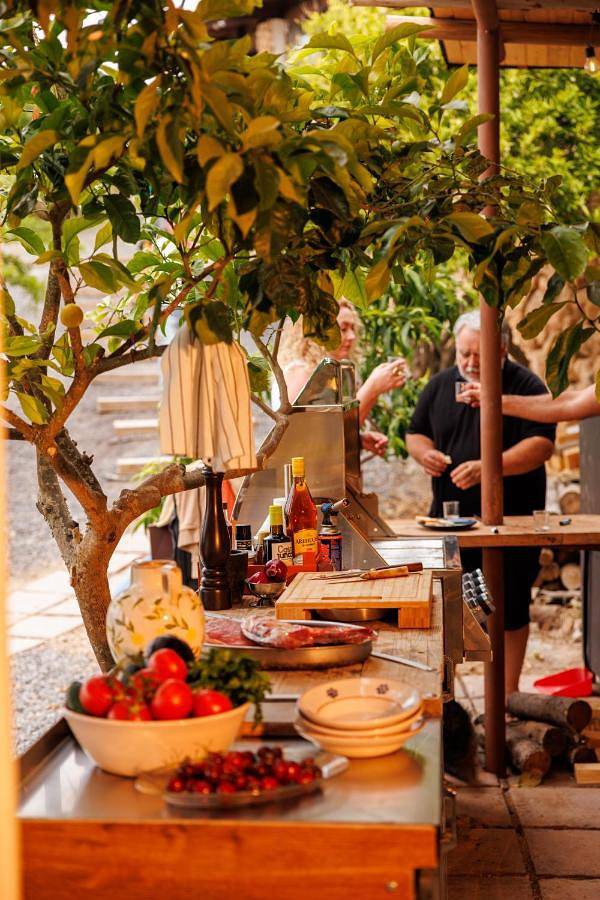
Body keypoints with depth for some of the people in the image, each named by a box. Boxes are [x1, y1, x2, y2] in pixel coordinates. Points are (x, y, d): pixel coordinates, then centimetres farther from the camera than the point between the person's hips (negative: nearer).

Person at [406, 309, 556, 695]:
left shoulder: (526, 385, -6)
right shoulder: (441, 385, 10)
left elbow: (542, 445, -15)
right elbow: (416, 434, 18)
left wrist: (489, 467, -27)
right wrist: (425, 453, -6)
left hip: (510, 519, -4)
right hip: (449, 516, 4)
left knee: (510, 609, 4)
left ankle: (509, 692, 17)